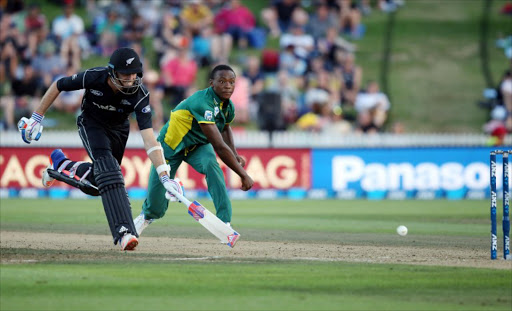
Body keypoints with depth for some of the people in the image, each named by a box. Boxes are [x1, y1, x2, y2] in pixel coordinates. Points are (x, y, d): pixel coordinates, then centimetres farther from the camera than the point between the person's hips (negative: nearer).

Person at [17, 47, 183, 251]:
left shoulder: (139, 94, -30)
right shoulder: (94, 77, -31)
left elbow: (148, 137, -37)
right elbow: (58, 86, -13)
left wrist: (164, 176, -46)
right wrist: (36, 118, -11)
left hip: (118, 129, 3)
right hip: (91, 124, -3)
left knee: (95, 184, 6)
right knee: (106, 165, -29)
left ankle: (62, 165, 37)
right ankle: (123, 231, -41)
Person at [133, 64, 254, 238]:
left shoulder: (228, 106, -10)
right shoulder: (203, 103, -37)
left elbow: (225, 128, 15)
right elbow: (219, 146, -40)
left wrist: (234, 155, -3)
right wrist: (243, 175, -38)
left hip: (198, 145, 5)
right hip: (170, 147, -5)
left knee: (211, 164, -31)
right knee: (156, 207, 1)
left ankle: (224, 221, -29)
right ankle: (146, 216, 41)